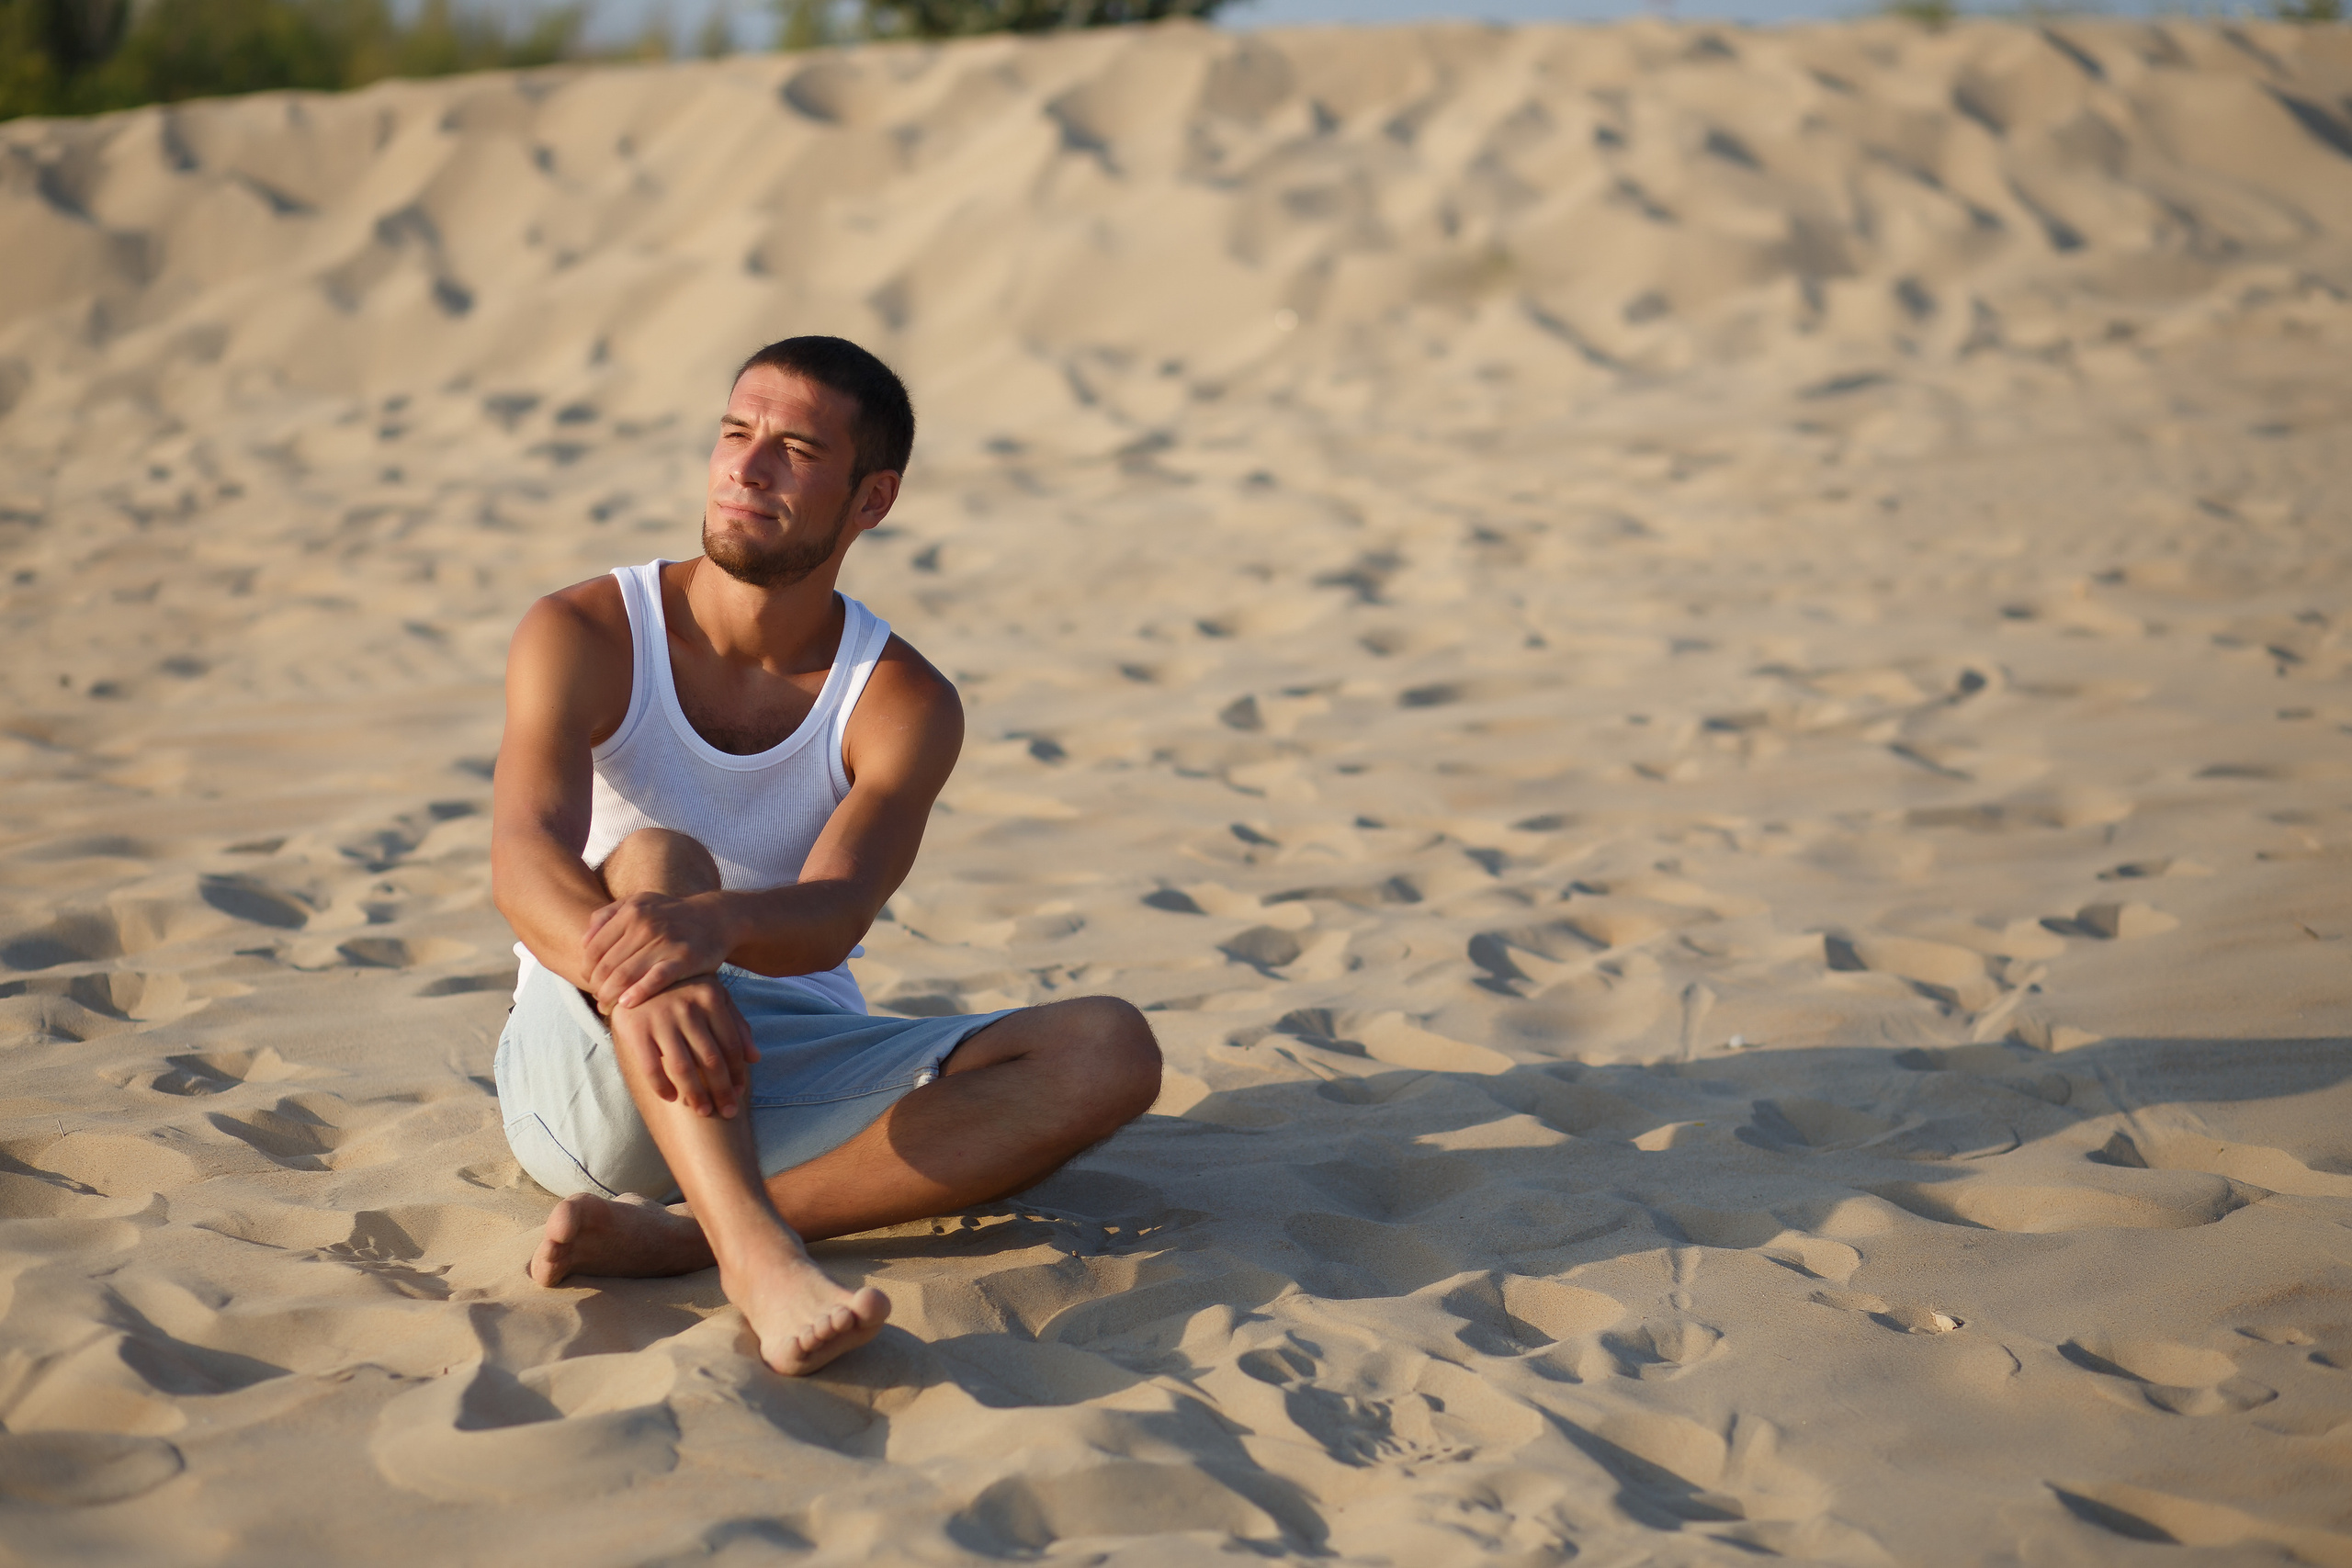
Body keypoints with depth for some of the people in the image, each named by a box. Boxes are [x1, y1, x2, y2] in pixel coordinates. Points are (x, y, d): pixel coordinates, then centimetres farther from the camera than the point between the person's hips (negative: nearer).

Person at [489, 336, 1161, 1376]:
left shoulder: (904, 703, -4)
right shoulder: (584, 636, -5)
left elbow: (832, 917, -21)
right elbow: (524, 853, -22)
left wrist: (715, 924, -46)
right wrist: (625, 969, -46)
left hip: (794, 1087, 2)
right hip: (587, 1078, -2)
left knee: (1111, 1053, -21)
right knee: (656, 856, -33)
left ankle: (682, 1237, -33)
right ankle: (758, 1254, -52)